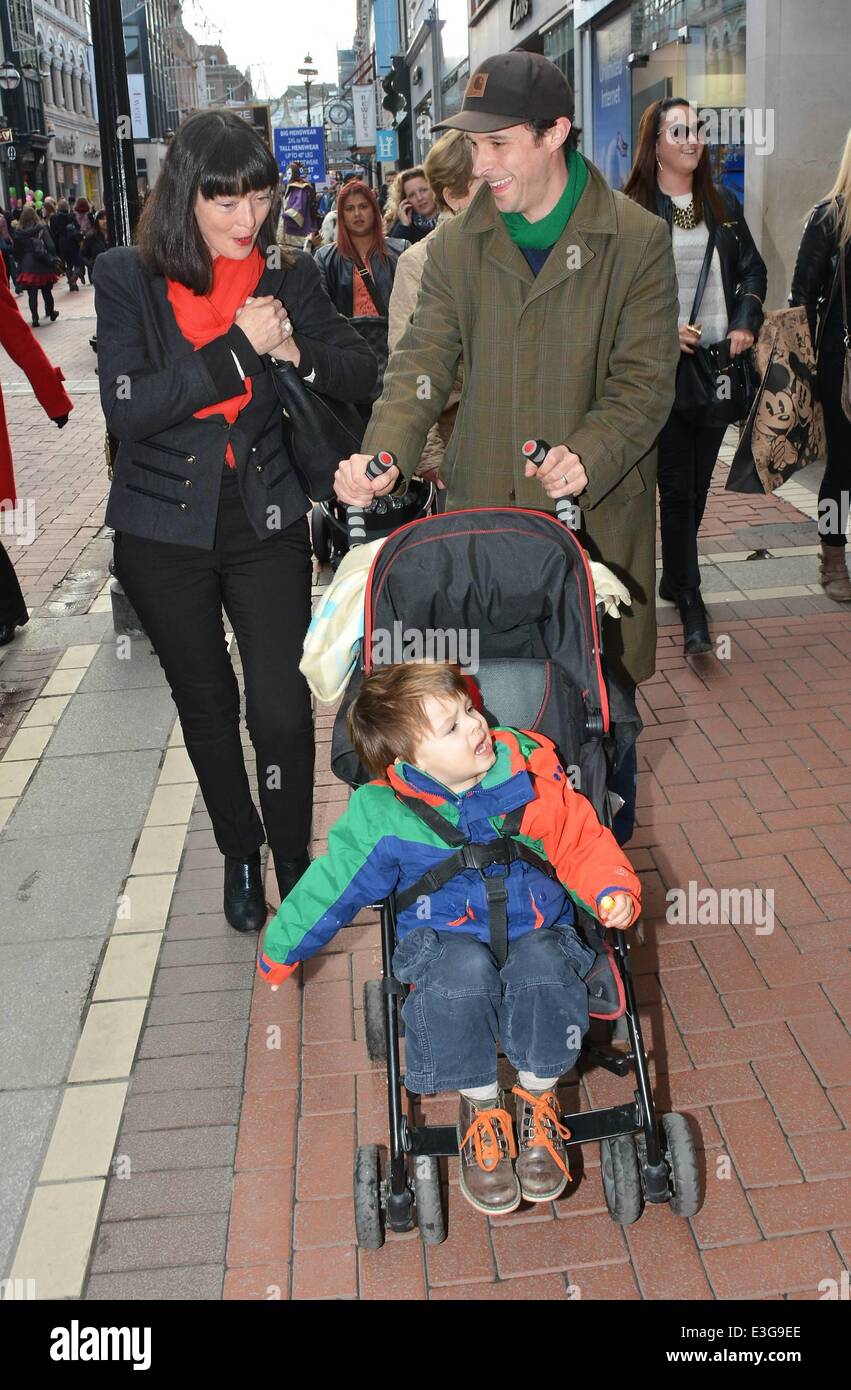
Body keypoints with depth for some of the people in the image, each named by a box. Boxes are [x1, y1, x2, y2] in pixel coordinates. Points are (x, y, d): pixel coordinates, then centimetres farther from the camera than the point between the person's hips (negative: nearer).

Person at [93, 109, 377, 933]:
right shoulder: (127, 277, -8)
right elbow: (127, 409, -18)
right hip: (164, 532, 0)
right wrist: (237, 348, -24)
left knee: (282, 710, -7)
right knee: (207, 706, 15)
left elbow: (361, 372, 1)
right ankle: (240, 855, 36)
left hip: (266, 522, 0)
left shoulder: (288, 275, -1)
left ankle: (293, 865, 16)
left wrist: (297, 352, -20)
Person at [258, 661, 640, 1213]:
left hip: (537, 931, 1)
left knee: (543, 965, -33)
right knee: (464, 970, -35)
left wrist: (613, 887, -16)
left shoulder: (532, 774, -8)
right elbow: (331, 886, 1)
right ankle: (481, 1105, -8)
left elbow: (582, 842, 2)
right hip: (446, 937, -1)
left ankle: (539, 1098, -5)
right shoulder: (383, 816, -12)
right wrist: (281, 950, 10)